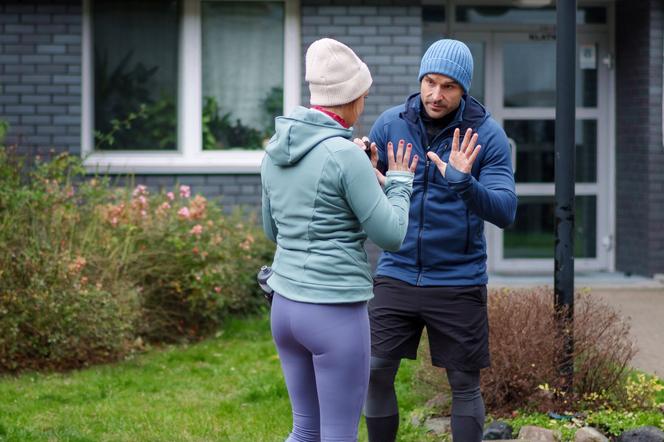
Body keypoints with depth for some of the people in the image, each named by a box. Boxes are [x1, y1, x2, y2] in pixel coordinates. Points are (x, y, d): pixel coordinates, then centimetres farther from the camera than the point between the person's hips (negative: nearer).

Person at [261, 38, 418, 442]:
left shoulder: (277, 151, 6)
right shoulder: (345, 154, -18)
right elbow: (391, 237, -12)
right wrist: (399, 184, 7)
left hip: (287, 305, 8)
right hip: (336, 314, -8)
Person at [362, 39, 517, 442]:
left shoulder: (487, 134, -9)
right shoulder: (390, 124, -2)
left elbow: (505, 211, -17)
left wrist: (464, 184, -36)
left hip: (458, 282, -2)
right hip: (396, 275, 2)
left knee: (465, 385, 7)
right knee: (377, 375, 3)